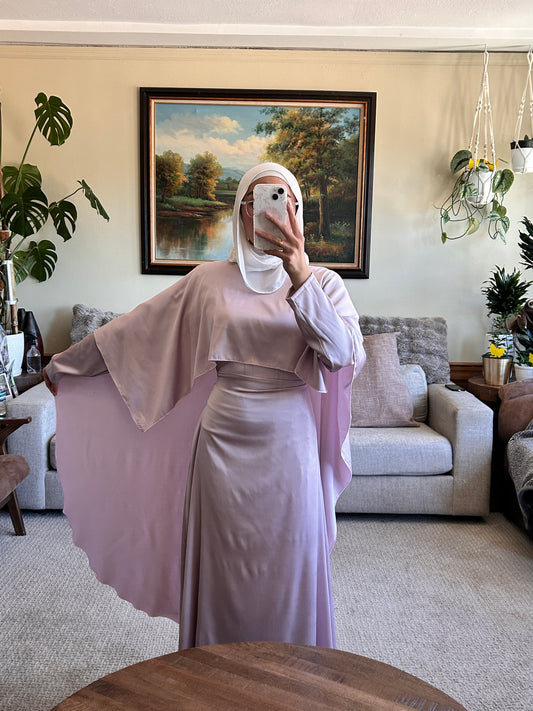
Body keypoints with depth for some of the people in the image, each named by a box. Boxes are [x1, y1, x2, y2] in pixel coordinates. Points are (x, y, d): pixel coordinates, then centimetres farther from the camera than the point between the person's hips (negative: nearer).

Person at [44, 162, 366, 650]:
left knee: (289, 571, 9)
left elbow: (344, 352, -16)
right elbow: (133, 330, 12)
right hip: (223, 441, 1)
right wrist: (63, 364, 19)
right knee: (221, 572, 12)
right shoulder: (210, 280, 5)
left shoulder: (321, 281, 2)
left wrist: (299, 275, -27)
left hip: (288, 444, -1)